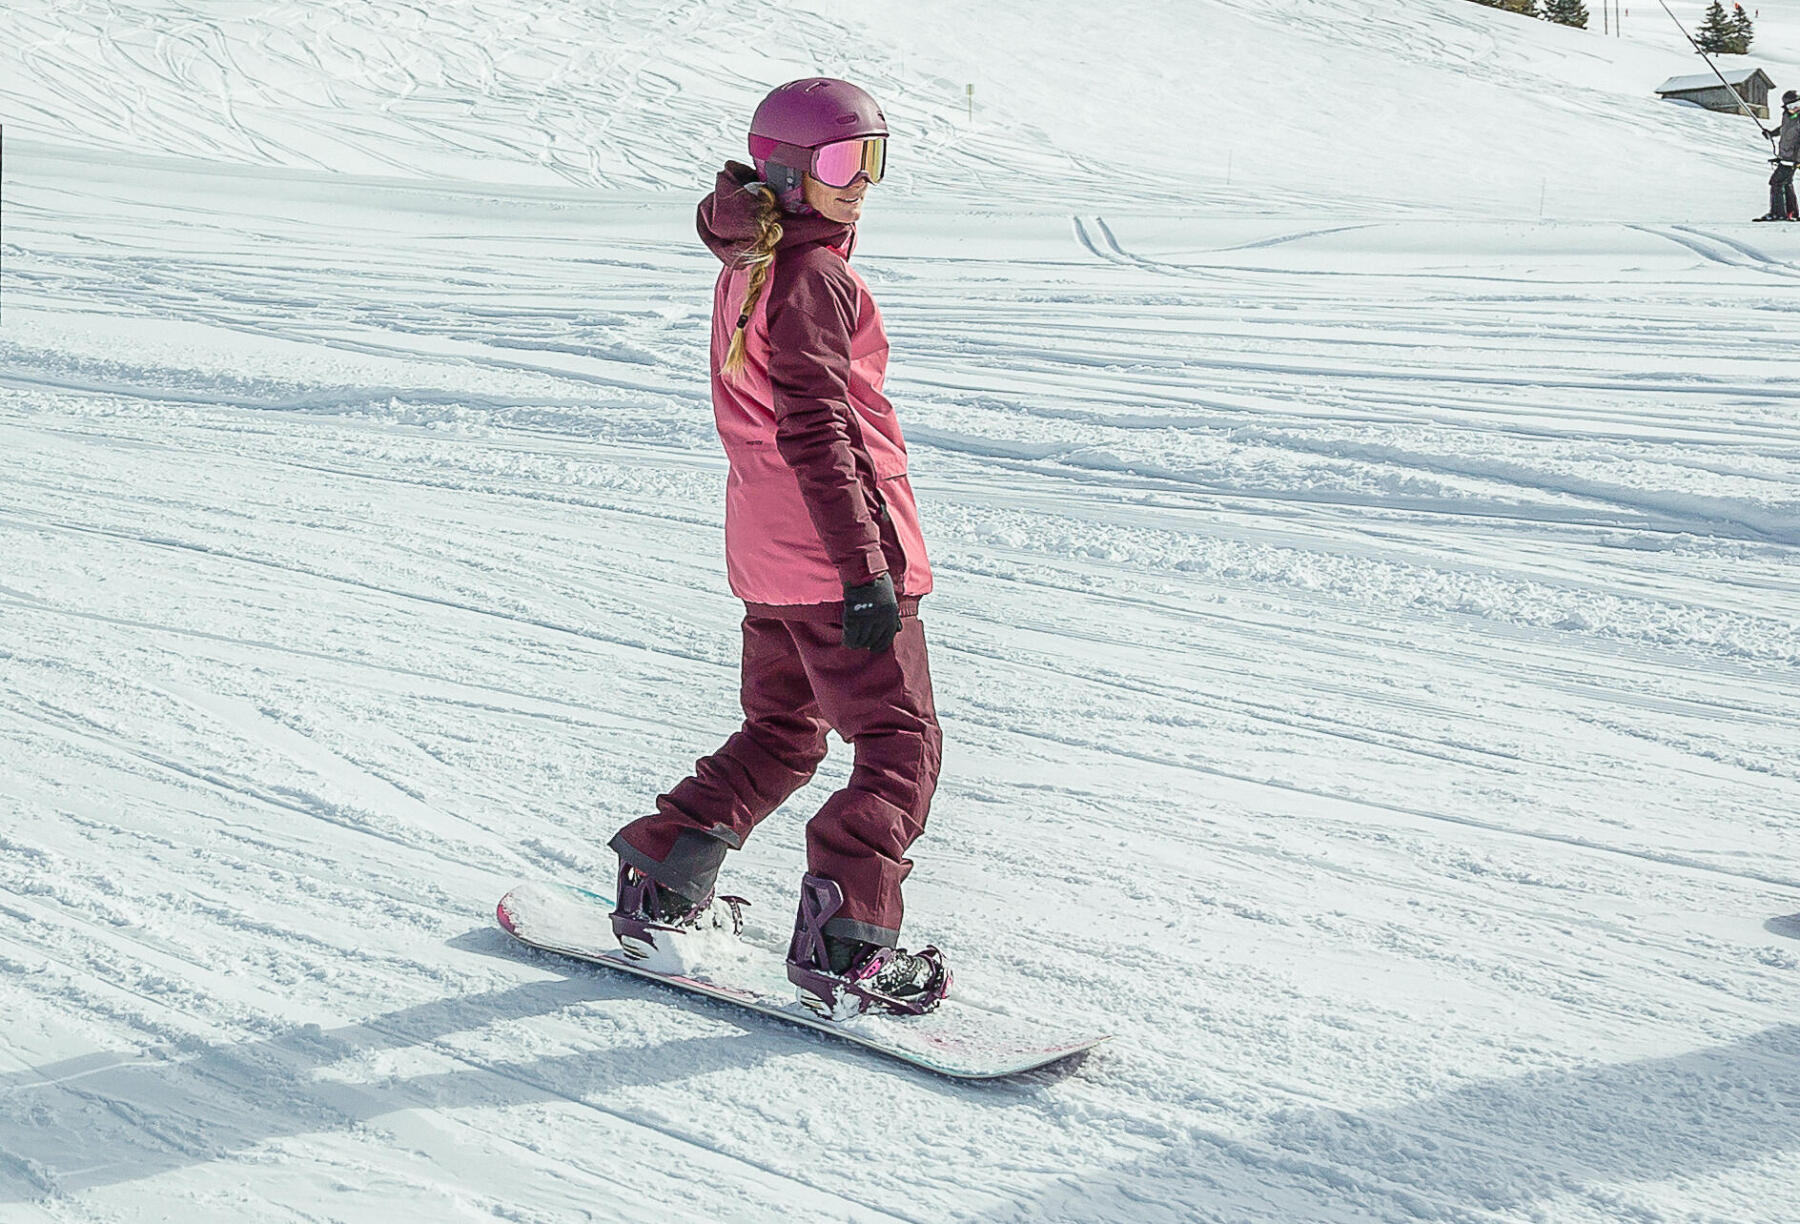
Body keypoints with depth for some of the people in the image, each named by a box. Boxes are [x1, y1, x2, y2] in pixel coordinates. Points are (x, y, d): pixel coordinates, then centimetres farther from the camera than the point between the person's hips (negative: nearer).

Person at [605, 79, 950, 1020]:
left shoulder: (745, 270, 13)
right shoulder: (816, 279, -16)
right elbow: (816, 433, -22)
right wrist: (864, 569, -24)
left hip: (766, 554, 9)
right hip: (834, 552, -9)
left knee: (779, 736, 22)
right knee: (901, 747, -3)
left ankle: (658, 890, 22)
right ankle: (842, 950, -9)